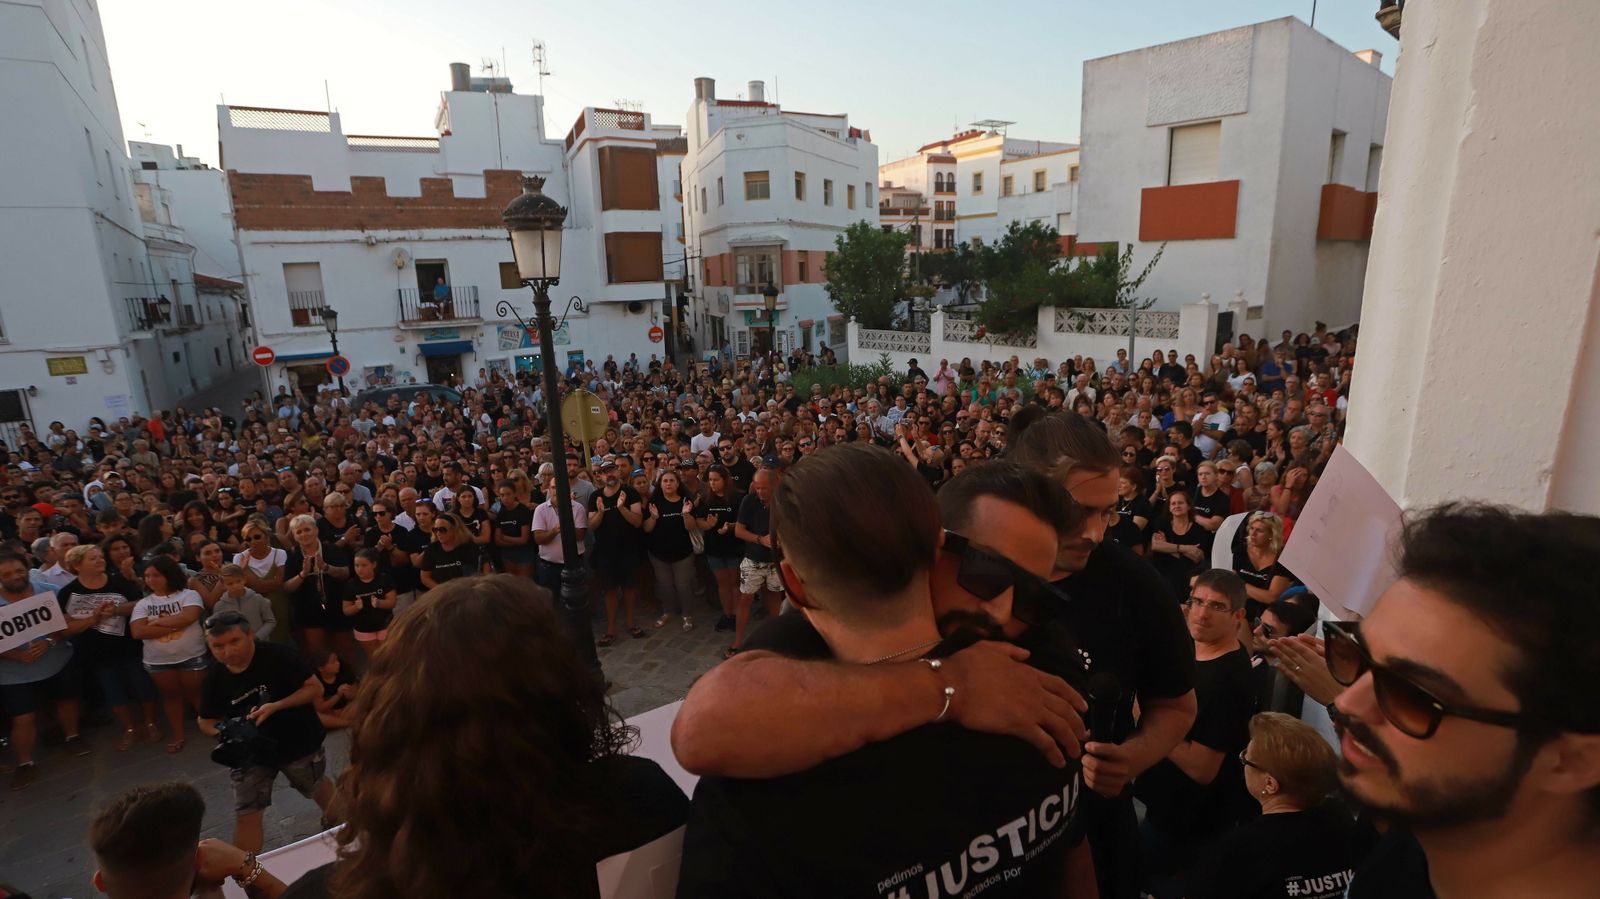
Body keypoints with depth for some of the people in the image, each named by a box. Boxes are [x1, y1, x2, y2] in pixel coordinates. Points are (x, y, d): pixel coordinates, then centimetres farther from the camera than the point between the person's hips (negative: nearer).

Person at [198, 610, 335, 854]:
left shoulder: (279, 655, -24)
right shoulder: (215, 678, -10)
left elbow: (315, 688, -22)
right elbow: (207, 721, 3)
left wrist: (275, 707, -33)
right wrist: (223, 731, -20)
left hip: (297, 742, -2)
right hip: (249, 751, 3)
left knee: (316, 787, 22)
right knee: (246, 815, -2)